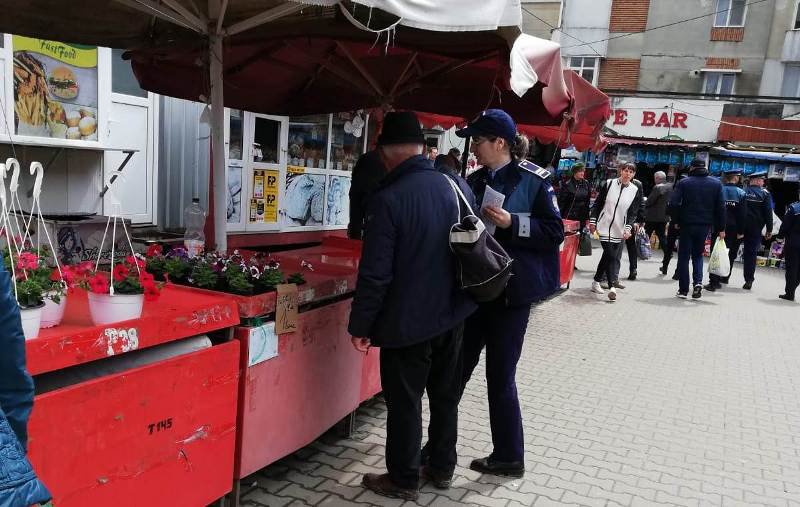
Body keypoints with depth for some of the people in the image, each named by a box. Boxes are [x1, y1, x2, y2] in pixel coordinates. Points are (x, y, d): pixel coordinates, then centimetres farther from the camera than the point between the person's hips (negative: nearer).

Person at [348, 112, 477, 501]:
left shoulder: (388, 199, -21)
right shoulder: (459, 186, -2)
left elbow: (375, 274, -20)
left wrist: (360, 325, -9)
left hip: (408, 322, -6)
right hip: (453, 313, 6)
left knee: (404, 403, 9)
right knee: (446, 395, 19)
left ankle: (403, 481, 24)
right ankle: (442, 468, 35)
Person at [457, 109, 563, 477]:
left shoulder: (533, 180, -8)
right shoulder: (475, 181, 8)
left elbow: (555, 232, -10)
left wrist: (512, 223, -20)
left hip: (510, 292, -6)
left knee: (500, 378, 3)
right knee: (456, 369, 11)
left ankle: (509, 457, 22)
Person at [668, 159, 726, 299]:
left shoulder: (684, 183, -3)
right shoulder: (716, 184, 5)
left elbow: (673, 204, -12)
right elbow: (721, 207, 2)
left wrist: (676, 221, 0)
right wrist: (721, 228, 6)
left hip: (687, 224, -2)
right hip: (705, 226, 2)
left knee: (684, 256, 6)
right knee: (698, 255, 18)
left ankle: (683, 290, 7)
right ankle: (698, 282, -3)